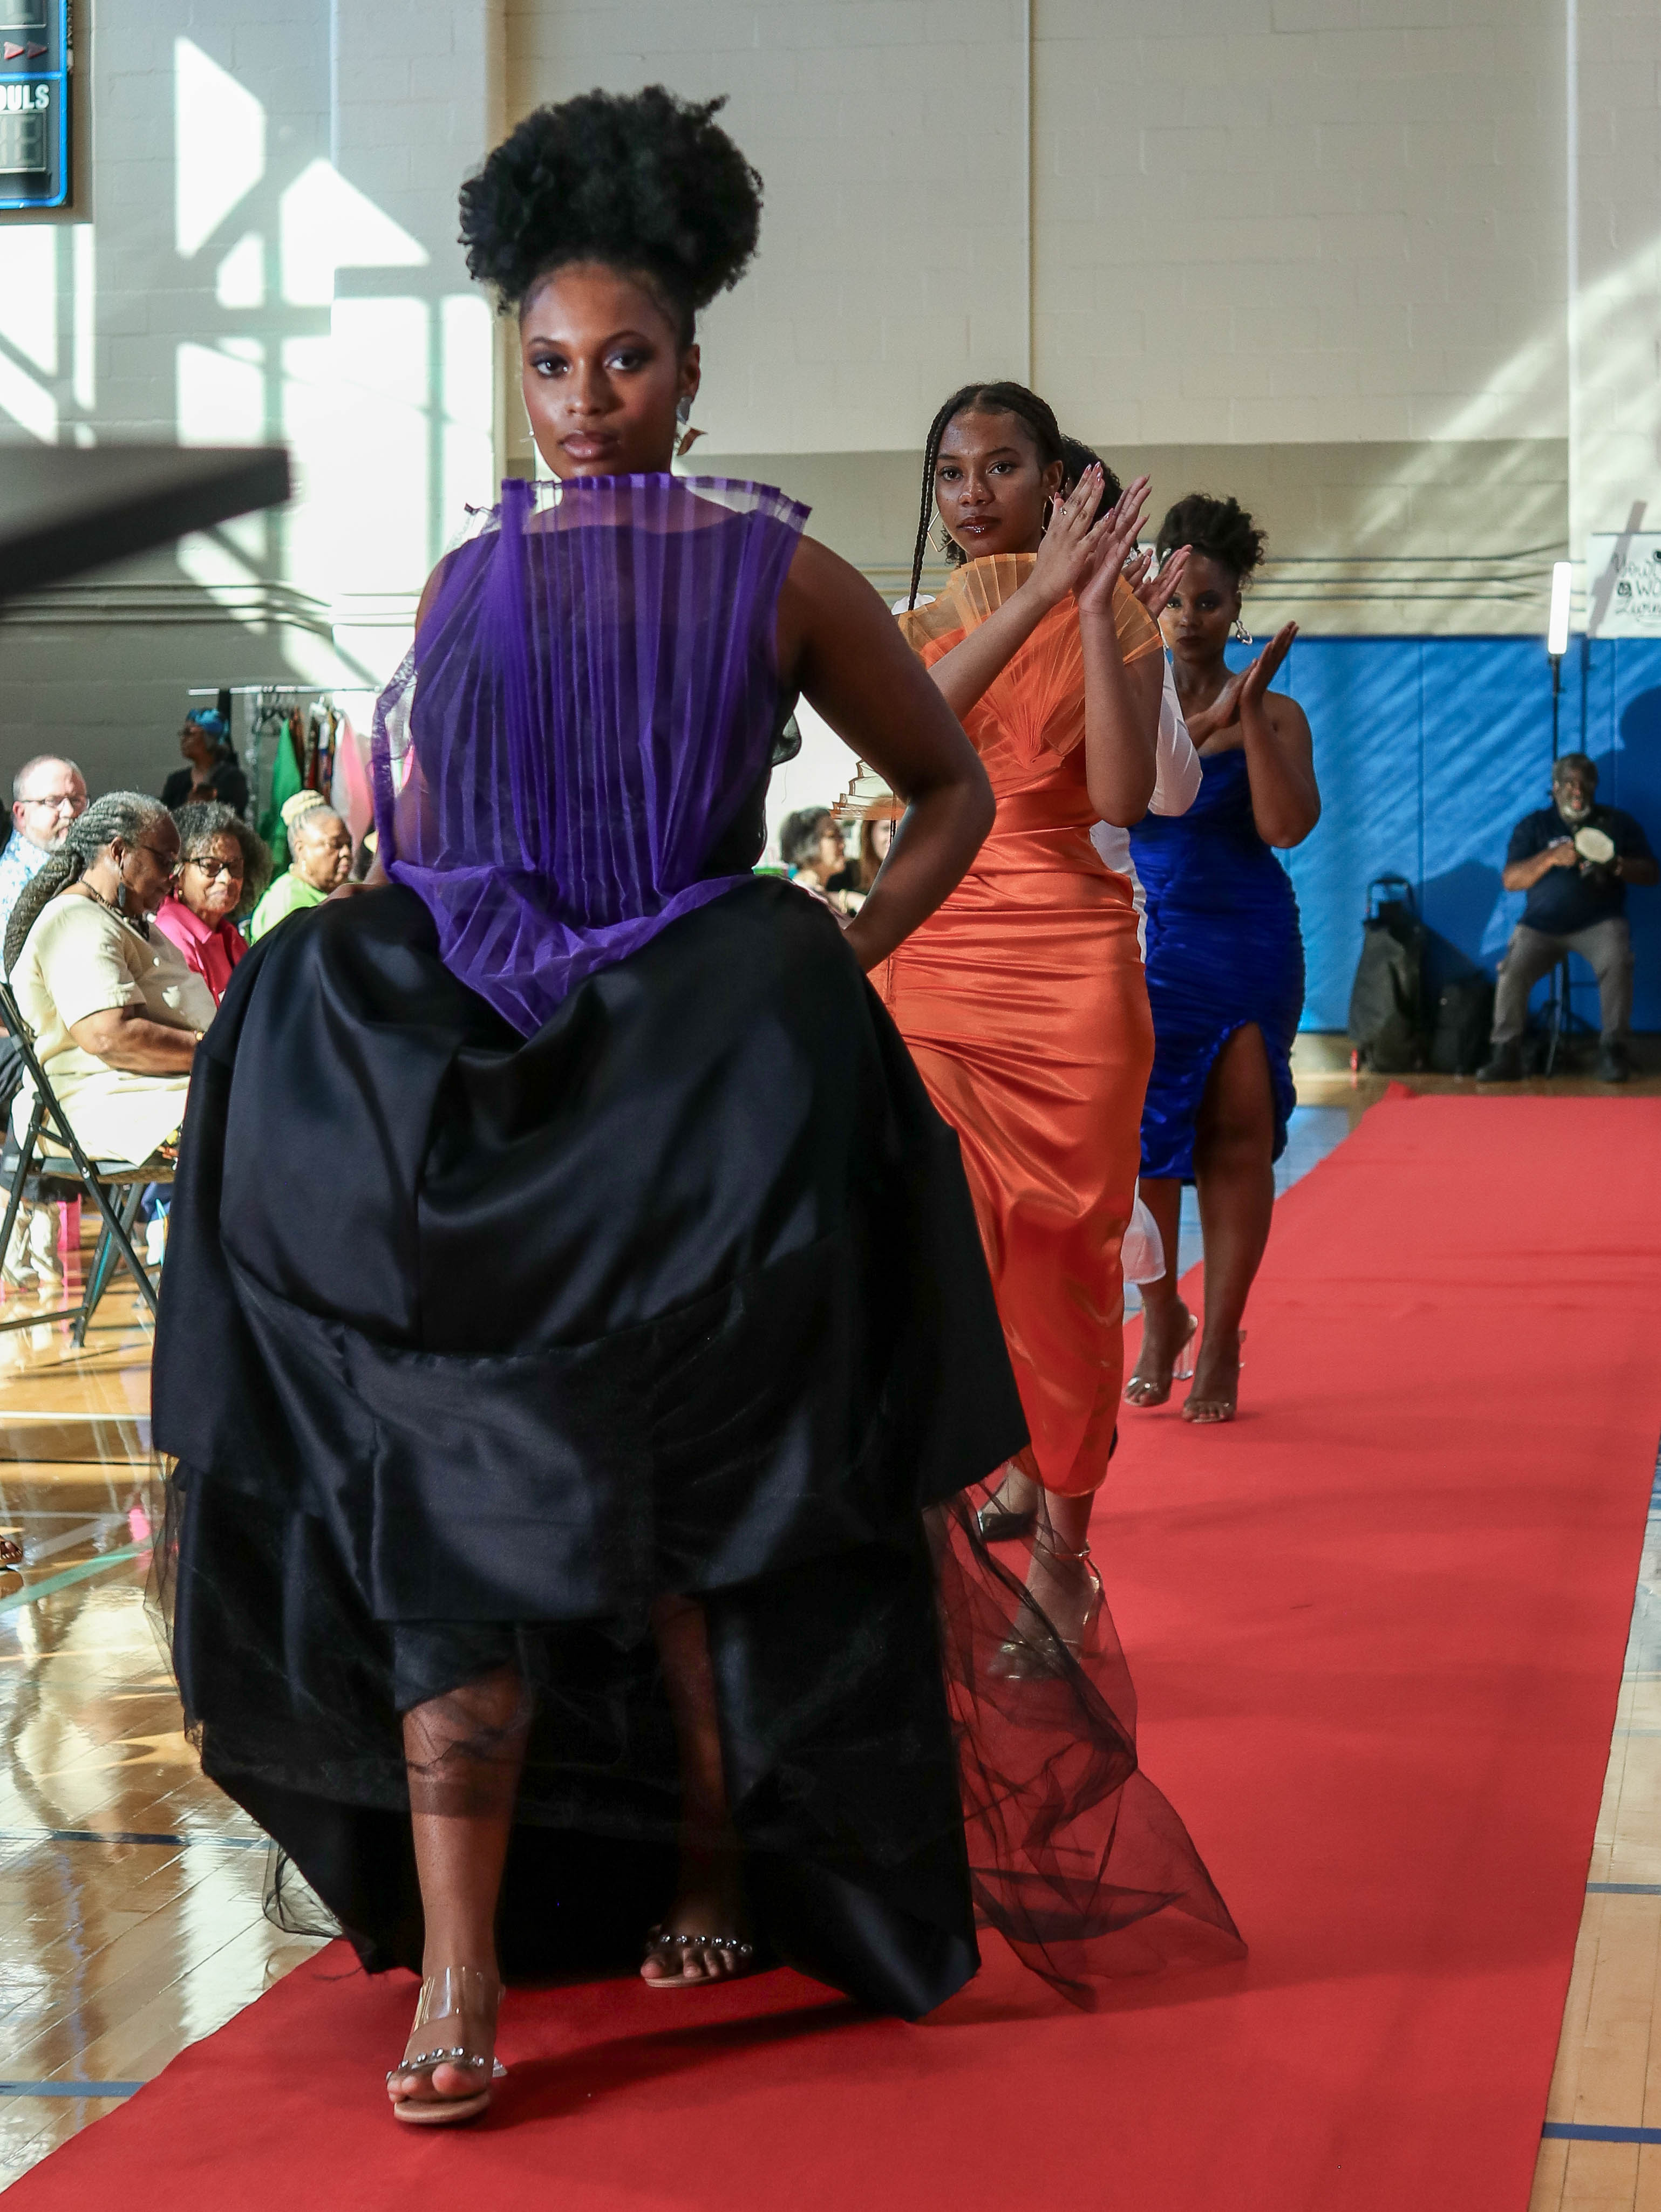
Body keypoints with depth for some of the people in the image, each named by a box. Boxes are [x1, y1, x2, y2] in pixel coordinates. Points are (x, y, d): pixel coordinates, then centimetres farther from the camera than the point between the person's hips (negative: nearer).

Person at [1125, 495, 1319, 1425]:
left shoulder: (1276, 713, 3)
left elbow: (1287, 824, -11)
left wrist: (1250, 716, -16)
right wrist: (1205, 726, -19)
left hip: (1245, 941, -1)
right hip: (1140, 939, 1)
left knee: (1238, 1136, -2)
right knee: (1140, 1130, -2)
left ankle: (1220, 1341, 7)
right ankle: (1162, 1317, 18)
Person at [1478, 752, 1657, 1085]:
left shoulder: (1619, 822, 13)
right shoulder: (1534, 826, 12)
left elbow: (1650, 873, 10)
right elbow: (1510, 880, 2)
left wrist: (1617, 865, -11)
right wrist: (1550, 858, -14)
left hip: (1600, 922, -1)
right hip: (1543, 924, 1)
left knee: (1616, 963, -33)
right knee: (1513, 970, -27)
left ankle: (1613, 1049, -23)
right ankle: (1506, 1054, -21)